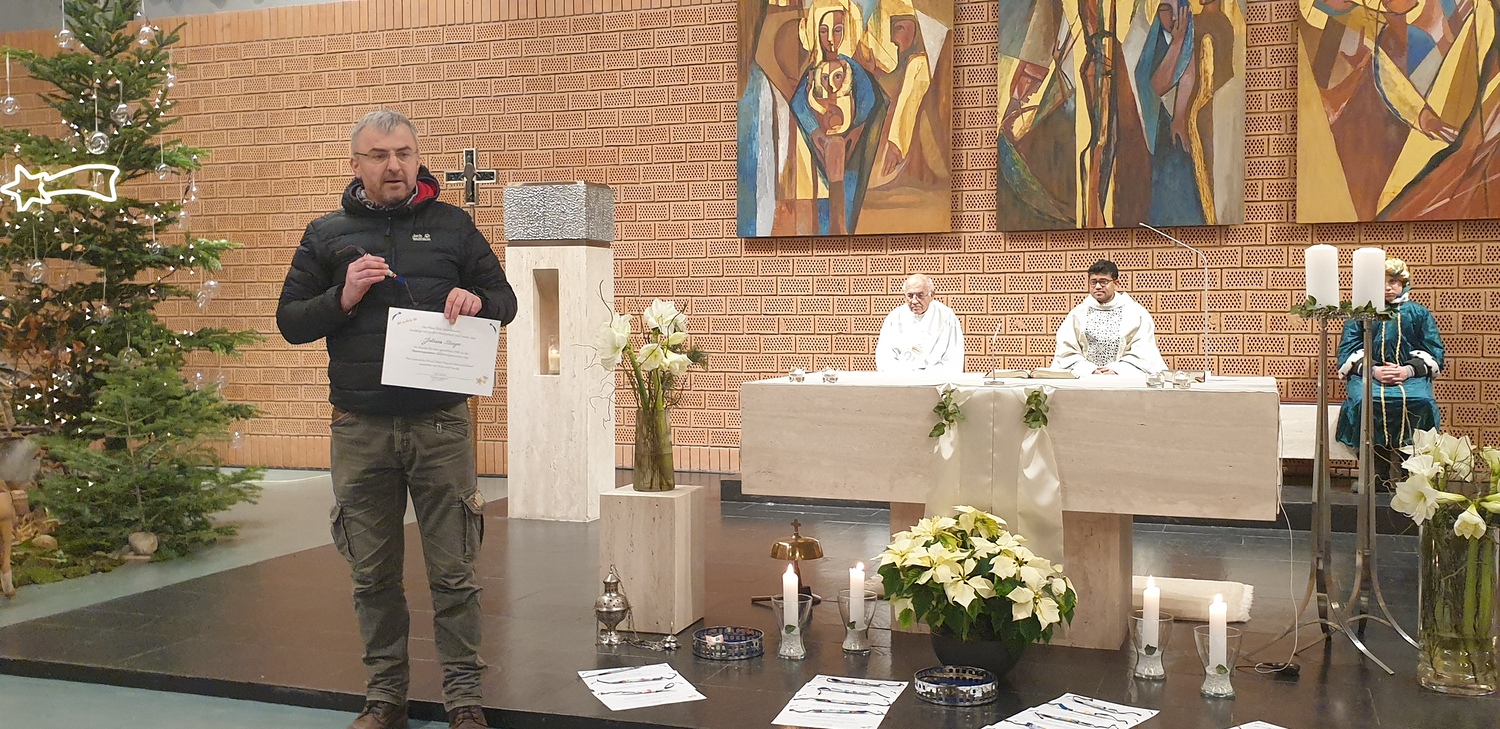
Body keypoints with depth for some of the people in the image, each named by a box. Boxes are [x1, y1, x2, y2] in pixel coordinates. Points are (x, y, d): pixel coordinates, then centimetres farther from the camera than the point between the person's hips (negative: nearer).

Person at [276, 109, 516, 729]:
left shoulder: (452, 225, 8)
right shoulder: (327, 234, 9)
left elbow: (506, 300, 11)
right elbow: (289, 322, 7)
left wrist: (475, 299, -12)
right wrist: (343, 298, -11)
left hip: (441, 426, -1)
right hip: (360, 430, 1)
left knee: (453, 572, 3)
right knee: (374, 575, 10)